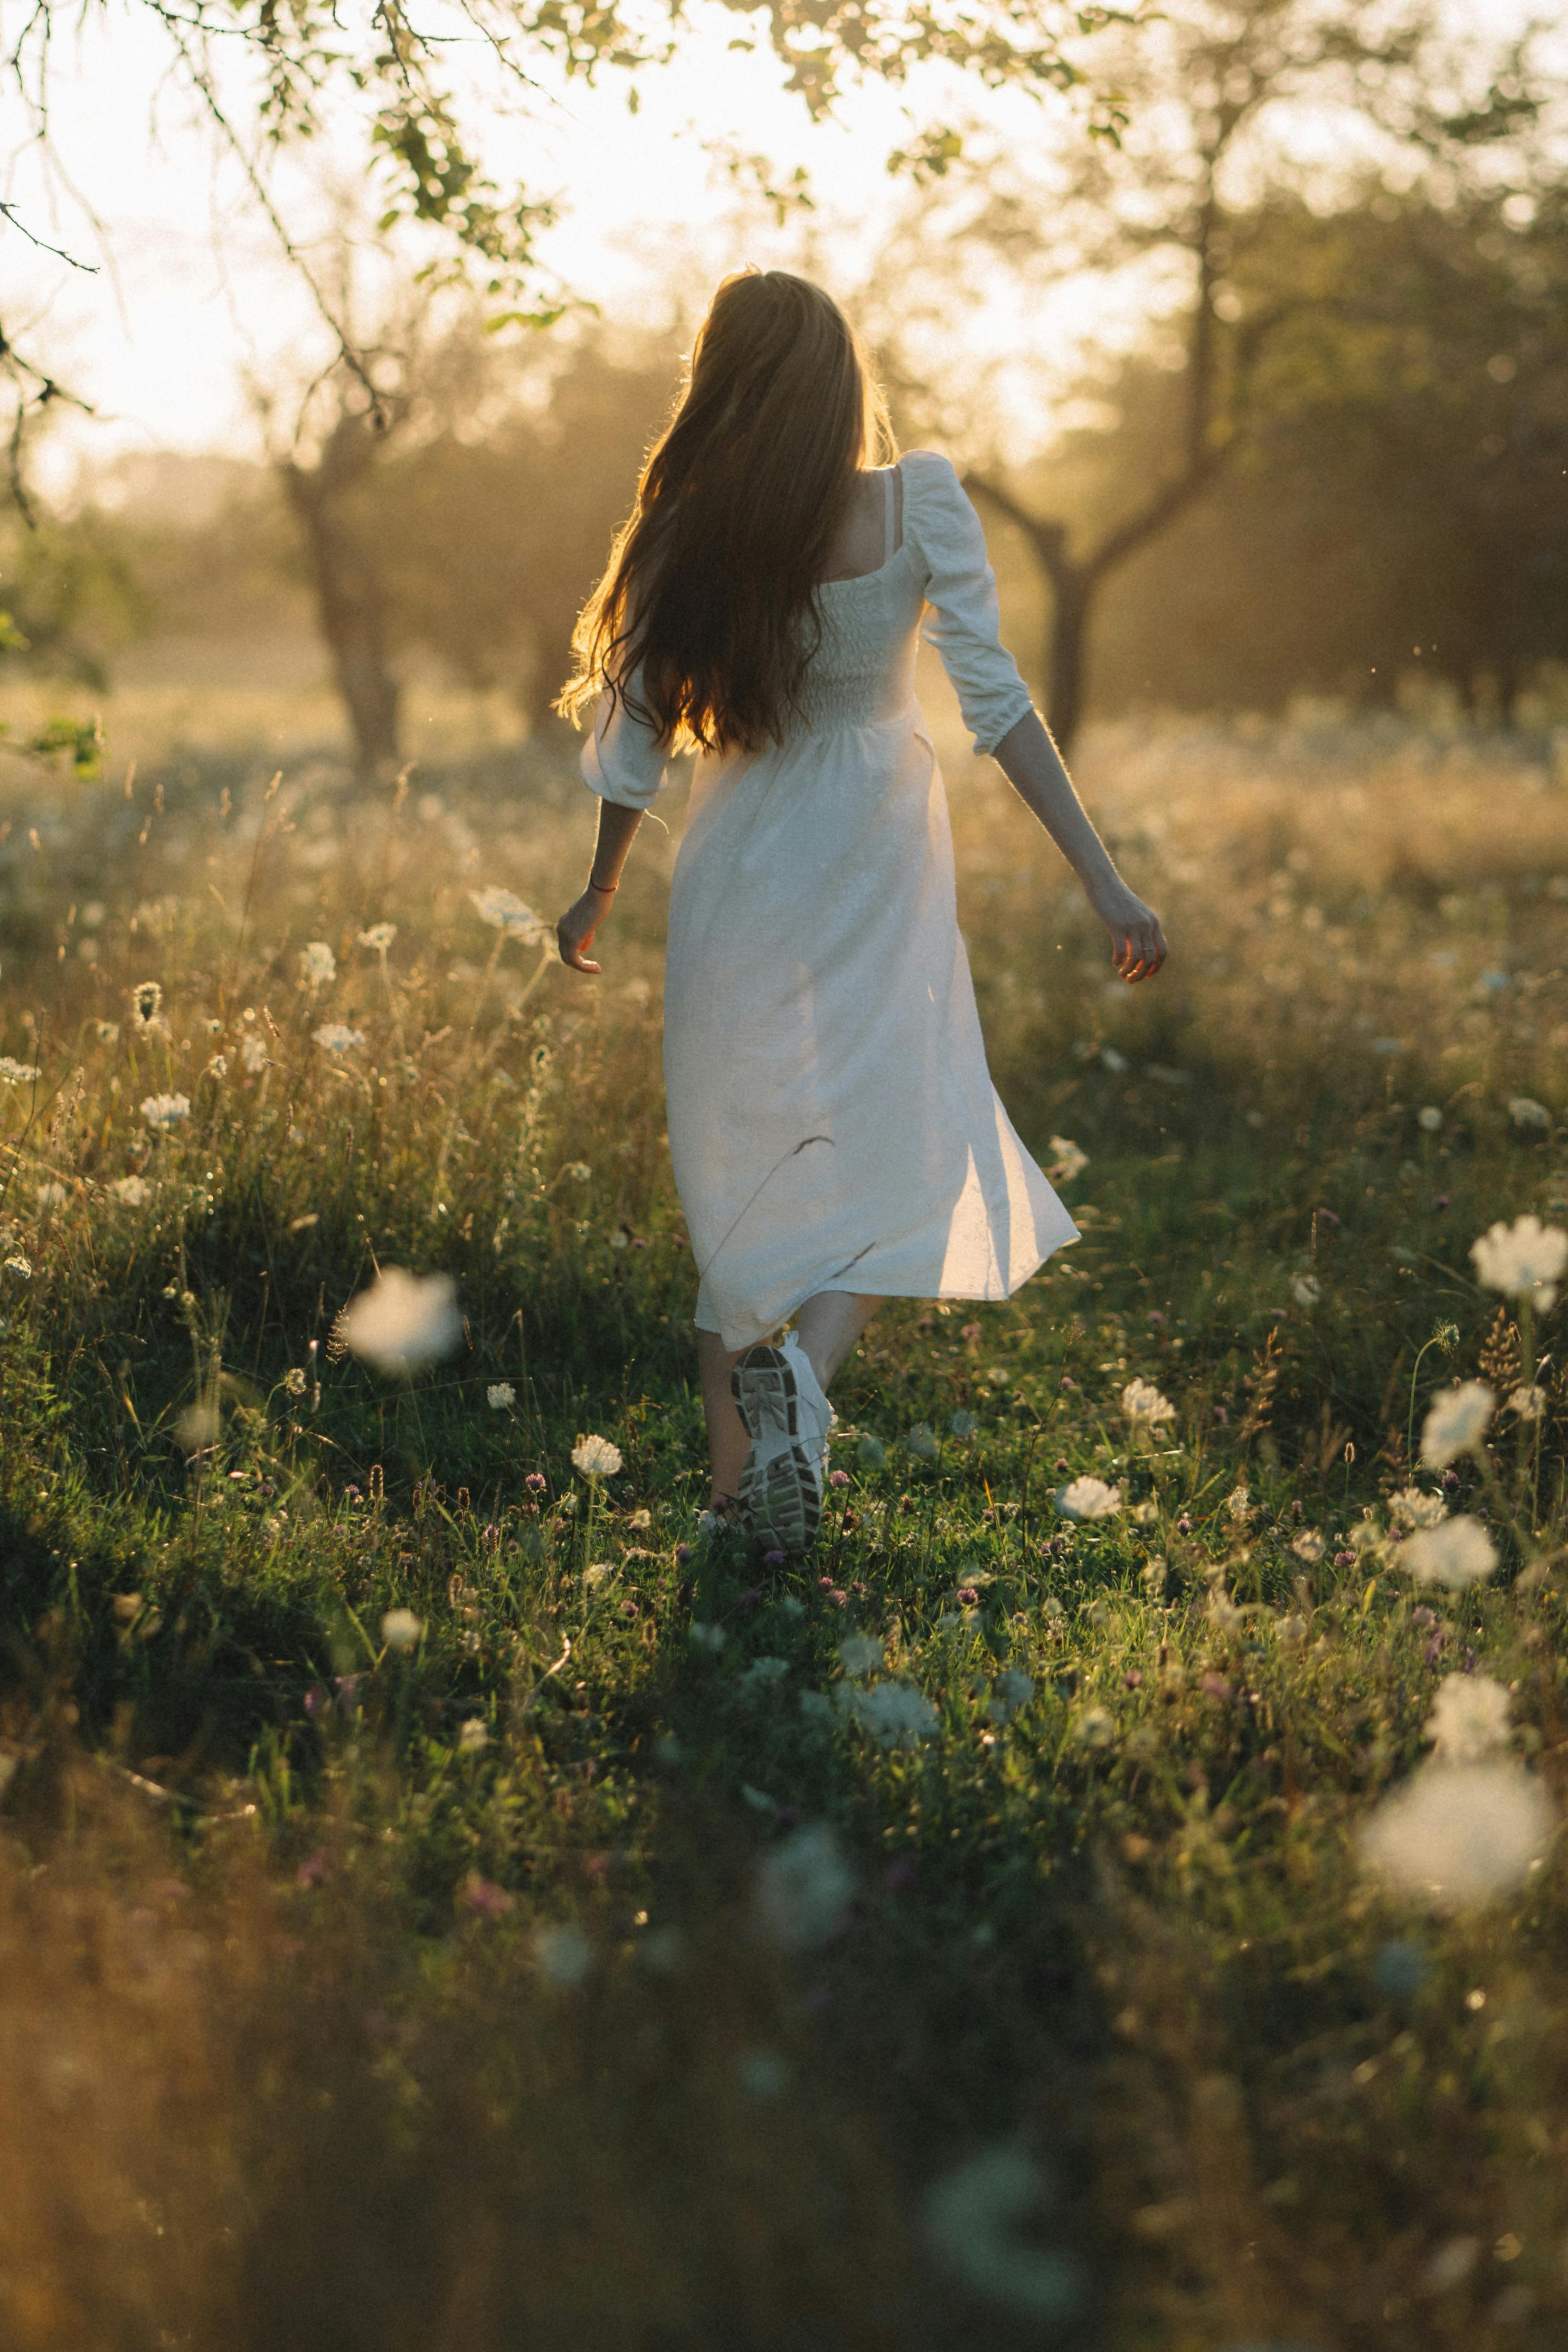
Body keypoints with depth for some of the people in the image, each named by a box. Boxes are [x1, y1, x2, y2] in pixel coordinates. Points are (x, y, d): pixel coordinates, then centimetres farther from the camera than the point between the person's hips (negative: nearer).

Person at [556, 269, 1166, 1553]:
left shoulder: (688, 534, -6)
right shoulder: (919, 502, -11)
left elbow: (636, 735, 0)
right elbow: (995, 697, -16)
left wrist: (599, 894, 16)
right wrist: (1103, 878, -14)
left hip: (739, 872, 2)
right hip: (877, 871, -2)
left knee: (740, 1171, 14)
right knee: (903, 1154, 7)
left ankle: (734, 1475, 17)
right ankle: (804, 1369, -23)